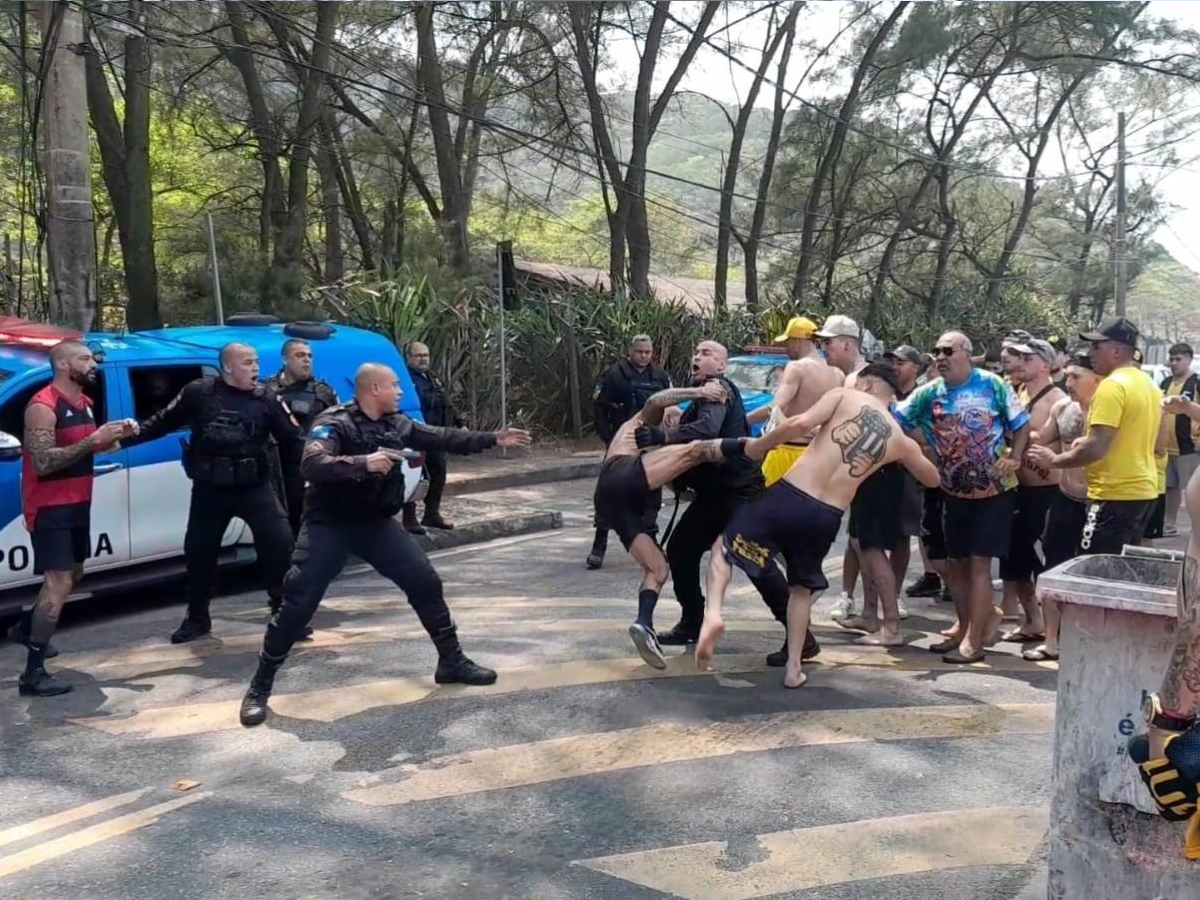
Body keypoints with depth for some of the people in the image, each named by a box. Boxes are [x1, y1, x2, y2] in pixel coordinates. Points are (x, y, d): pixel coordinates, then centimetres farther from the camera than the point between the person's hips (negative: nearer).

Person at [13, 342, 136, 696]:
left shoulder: (83, 403, 8)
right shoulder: (42, 407, -19)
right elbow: (43, 461, -28)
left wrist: (118, 435, 1)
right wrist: (94, 439, -29)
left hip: (77, 504, 9)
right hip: (50, 508, -9)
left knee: (72, 575, 22)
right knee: (59, 583, -14)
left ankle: (29, 629, 44)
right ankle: (33, 673, -12)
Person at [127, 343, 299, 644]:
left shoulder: (266, 399, -2)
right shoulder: (198, 392, -3)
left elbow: (290, 438, -2)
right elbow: (164, 422, 5)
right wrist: (128, 437, 0)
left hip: (255, 486, -1)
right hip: (210, 488, 1)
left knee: (280, 541, -12)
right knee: (198, 550, 10)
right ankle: (197, 618, 30)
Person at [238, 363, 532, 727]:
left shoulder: (397, 424, 3)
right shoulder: (334, 422, -17)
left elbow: (443, 438, 11)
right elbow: (312, 465, -33)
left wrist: (493, 439, 11)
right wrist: (363, 462, -44)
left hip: (376, 522, 6)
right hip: (329, 524, -6)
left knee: (426, 583, 3)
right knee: (298, 602, -10)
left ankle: (452, 662, 18)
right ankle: (260, 686, 4)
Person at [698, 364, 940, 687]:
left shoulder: (845, 396, 5)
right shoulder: (900, 439, 15)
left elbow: (801, 424, -11)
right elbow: (932, 478, 32)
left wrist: (759, 445, 3)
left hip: (788, 497, -3)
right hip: (826, 518, 3)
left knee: (724, 547, 15)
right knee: (803, 588, 28)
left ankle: (713, 613, -10)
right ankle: (793, 668, 22)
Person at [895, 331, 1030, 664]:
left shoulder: (992, 385, -11)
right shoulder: (928, 393, -3)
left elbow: (1022, 425, -4)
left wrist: (1015, 459, -18)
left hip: (995, 491, -4)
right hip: (955, 493, 5)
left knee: (978, 564, -6)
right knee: (956, 564, 12)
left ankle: (973, 641, 0)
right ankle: (966, 626, 29)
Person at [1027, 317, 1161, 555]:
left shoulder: (1112, 386, -17)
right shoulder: (1148, 385, 13)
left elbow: (1096, 448, -22)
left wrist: (1055, 460, -8)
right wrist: (1089, 441, 18)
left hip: (1115, 495, -10)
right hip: (1143, 490, 10)